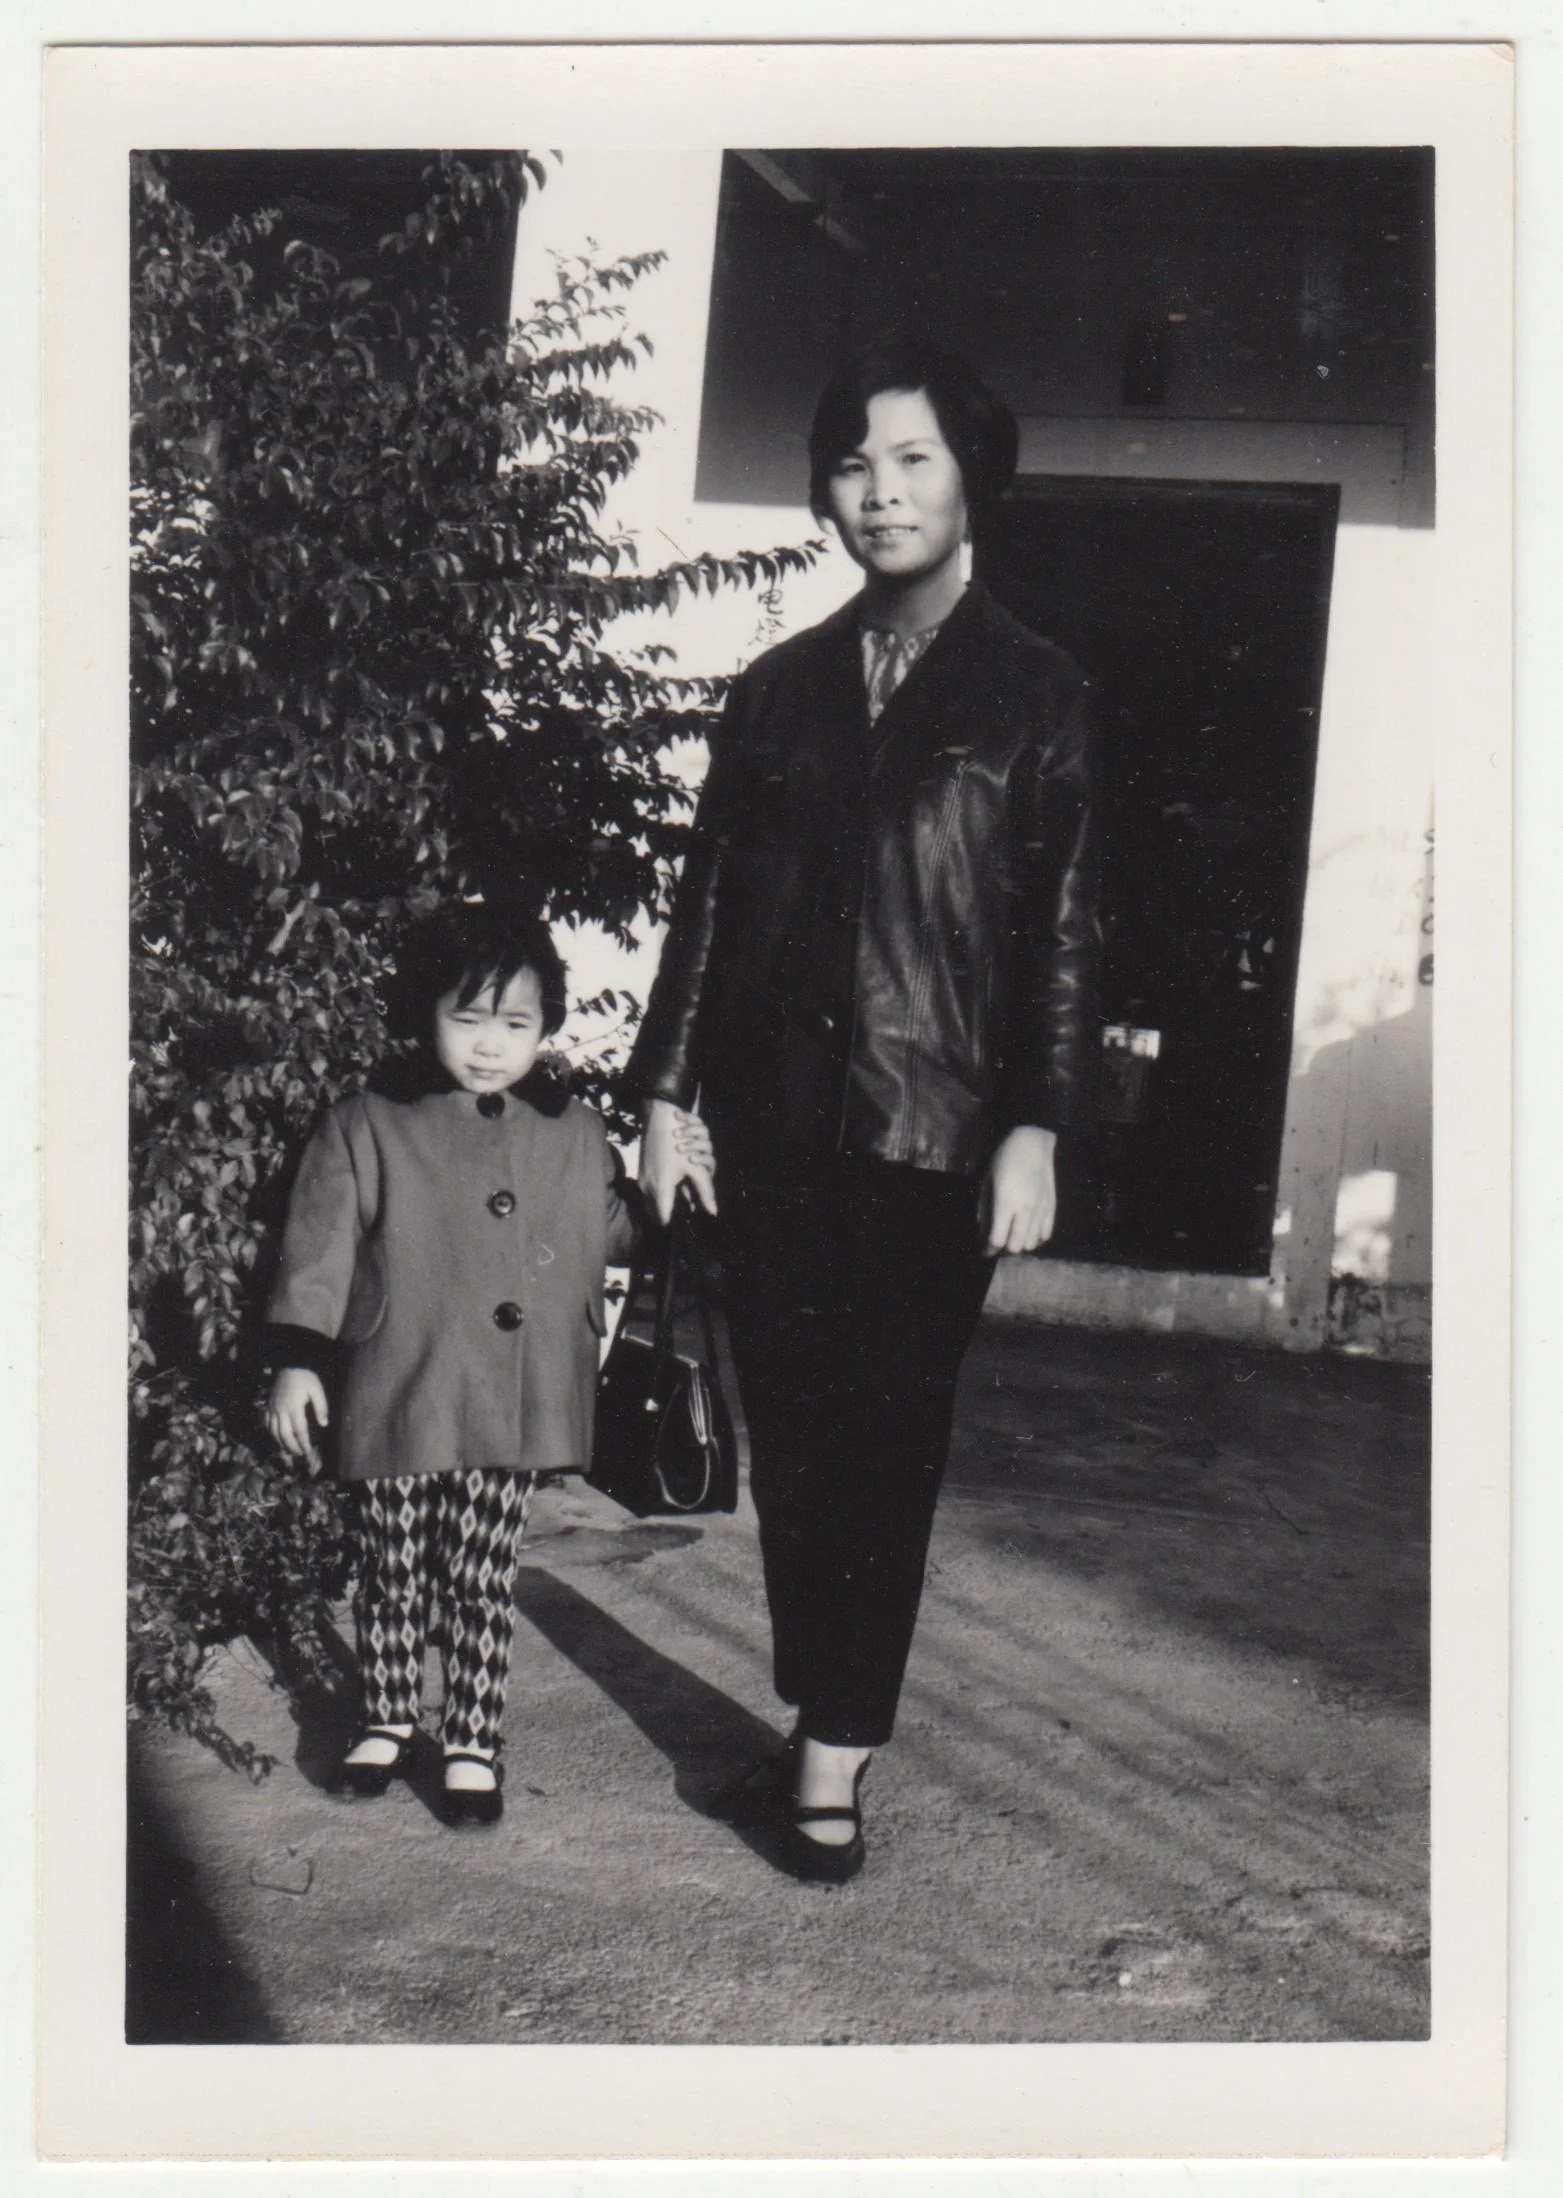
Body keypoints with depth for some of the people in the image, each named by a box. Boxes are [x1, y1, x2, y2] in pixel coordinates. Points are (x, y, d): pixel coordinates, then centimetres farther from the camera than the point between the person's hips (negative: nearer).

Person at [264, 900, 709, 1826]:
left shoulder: (574, 1134, 6)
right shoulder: (368, 1129, -2)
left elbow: (610, 1232, 17)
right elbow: (321, 1246, -2)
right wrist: (298, 1360, -7)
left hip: (515, 1402, 1)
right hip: (398, 1395, -1)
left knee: (484, 1579, 6)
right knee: (394, 1570, 12)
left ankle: (474, 1742, 19)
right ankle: (388, 1719, 32)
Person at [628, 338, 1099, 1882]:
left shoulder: (1033, 693, 4)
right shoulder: (778, 688, 14)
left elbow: (1061, 927, -1)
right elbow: (707, 898, 13)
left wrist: (1036, 1129, -8)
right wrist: (666, 1091, 7)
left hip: (934, 1138, -3)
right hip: (774, 1129, 4)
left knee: (886, 1446, -1)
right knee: (789, 1438, 7)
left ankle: (833, 1764, 8)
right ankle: (827, 1738, 20)